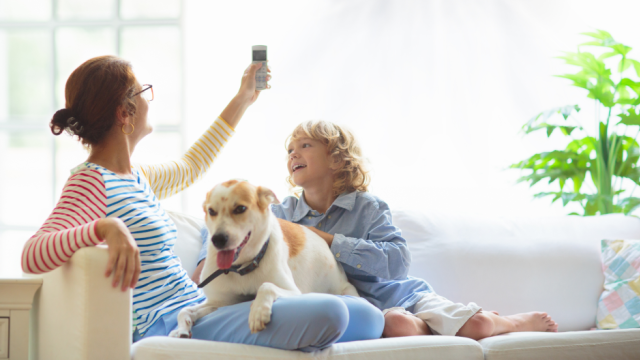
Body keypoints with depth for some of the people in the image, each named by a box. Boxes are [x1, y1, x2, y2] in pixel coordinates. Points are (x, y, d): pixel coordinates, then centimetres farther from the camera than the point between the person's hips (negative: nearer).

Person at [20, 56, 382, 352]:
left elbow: (190, 166, 39)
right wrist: (105, 228, -45)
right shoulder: (91, 183, -14)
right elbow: (32, 256, -29)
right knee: (329, 314, -24)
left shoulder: (136, 178, 16)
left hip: (195, 307, 11)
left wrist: (243, 100, 44)